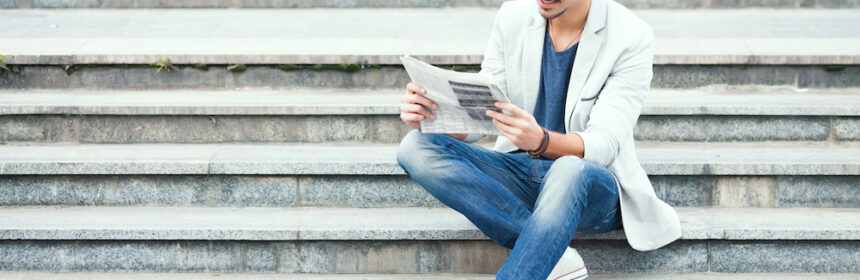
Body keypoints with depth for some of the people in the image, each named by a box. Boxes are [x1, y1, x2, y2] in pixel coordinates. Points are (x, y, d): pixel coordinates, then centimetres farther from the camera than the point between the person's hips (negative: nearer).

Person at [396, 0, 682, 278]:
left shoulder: (631, 37, -13)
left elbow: (604, 145, -19)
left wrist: (541, 140, -40)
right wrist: (430, 114, -24)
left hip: (592, 185, -5)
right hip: (519, 173, 5)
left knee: (571, 170, -41)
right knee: (416, 148, -20)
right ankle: (553, 255, -25)